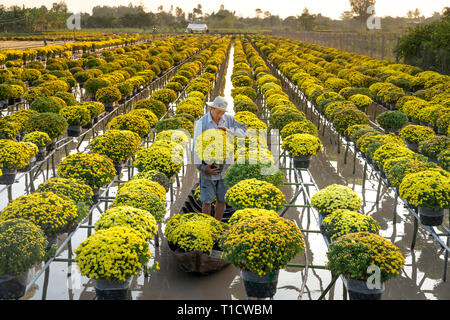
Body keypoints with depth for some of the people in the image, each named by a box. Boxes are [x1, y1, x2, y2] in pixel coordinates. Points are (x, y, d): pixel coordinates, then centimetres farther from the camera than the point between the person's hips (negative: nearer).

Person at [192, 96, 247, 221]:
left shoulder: (228, 119, 1)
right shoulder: (201, 123, -8)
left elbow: (243, 132, -3)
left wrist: (228, 129, -19)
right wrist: (202, 167, -17)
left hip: (225, 168, 3)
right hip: (209, 168, -3)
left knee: (222, 199, 10)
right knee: (207, 200, 2)